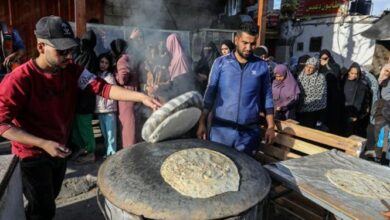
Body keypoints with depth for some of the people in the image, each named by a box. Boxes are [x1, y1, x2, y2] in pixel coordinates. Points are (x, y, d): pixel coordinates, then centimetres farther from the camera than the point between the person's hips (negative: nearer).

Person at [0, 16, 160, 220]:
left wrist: (141, 97, -35)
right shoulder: (19, 80, -26)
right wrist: (43, 144, -32)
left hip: (59, 150, 6)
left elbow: (102, 87, -23)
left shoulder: (72, 71, -10)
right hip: (33, 155, -5)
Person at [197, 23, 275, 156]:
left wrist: (270, 127, 3)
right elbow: (210, 94, 1)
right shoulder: (220, 62, 0)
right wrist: (202, 123, -2)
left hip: (249, 132, 1)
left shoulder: (261, 66, 3)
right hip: (221, 129, 0)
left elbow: (267, 98, 6)